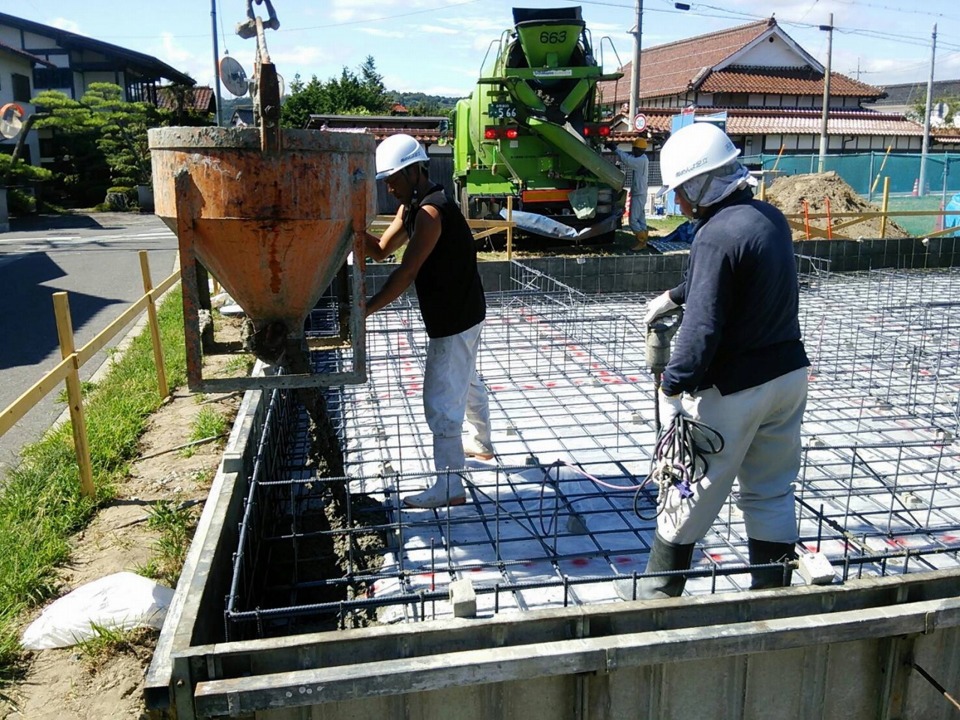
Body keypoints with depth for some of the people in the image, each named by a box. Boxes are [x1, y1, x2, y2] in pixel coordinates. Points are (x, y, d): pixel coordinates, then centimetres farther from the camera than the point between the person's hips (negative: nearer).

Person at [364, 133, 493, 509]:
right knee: (466, 381, 27)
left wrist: (364, 311, -30)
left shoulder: (431, 211, -24)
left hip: (454, 319, -11)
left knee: (440, 402, -6)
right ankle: (481, 444, 48)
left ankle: (449, 487, 3)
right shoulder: (412, 207, 8)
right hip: (459, 313, 11)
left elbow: (406, 273, -30)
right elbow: (381, 249, 7)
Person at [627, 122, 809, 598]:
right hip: (788, 374, 8)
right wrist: (673, 296, 27)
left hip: (733, 389, -8)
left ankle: (659, 591, 25)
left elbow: (702, 327, -25)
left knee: (690, 494, 8)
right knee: (773, 493, 17)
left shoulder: (716, 235, -21)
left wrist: (672, 387, -17)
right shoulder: (770, 217, 6)